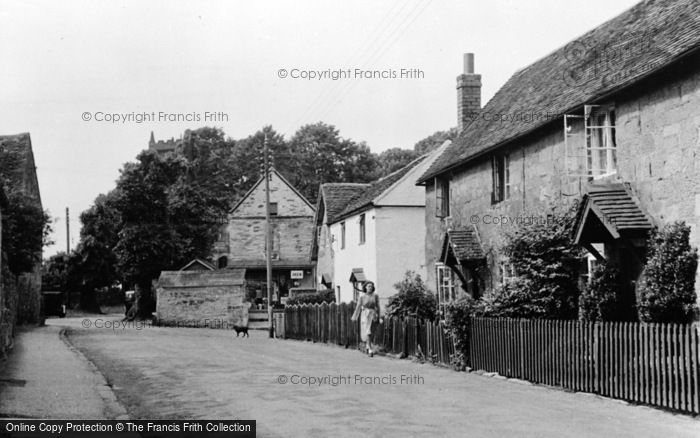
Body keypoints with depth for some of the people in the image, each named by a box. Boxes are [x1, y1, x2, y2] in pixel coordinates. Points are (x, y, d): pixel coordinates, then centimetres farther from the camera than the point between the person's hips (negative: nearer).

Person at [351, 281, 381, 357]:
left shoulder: (375, 296, 1)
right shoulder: (362, 296, -2)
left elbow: (378, 306, 4)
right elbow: (358, 306, 4)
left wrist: (379, 316, 2)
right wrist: (355, 316, 7)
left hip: (373, 314, 2)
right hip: (365, 314, -2)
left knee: (370, 332, 12)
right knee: (367, 332, -13)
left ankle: (367, 345, 38)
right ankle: (370, 350, -15)